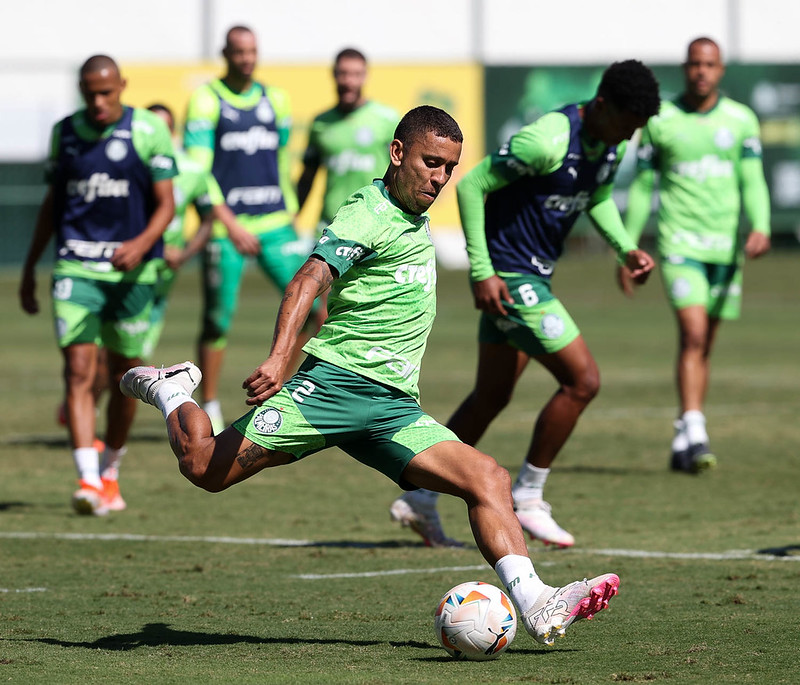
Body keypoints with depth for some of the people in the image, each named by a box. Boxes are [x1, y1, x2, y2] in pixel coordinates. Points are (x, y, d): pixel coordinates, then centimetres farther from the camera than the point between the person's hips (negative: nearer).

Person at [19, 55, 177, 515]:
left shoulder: (149, 132, -3)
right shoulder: (66, 133, 7)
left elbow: (166, 205, -4)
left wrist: (141, 244, -23)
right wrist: (30, 266, 18)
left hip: (132, 271, -1)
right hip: (75, 267, 1)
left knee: (124, 376, 8)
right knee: (79, 371, -14)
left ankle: (111, 474, 28)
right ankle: (88, 481, -20)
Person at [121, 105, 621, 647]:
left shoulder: (417, 221, 21)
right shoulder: (368, 215, -8)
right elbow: (309, 281, -24)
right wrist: (279, 358, -38)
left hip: (394, 409, 7)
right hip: (338, 378, -7)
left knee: (489, 480, -12)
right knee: (205, 467, -13)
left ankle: (536, 605, -23)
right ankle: (171, 392, 19)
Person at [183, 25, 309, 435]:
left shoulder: (275, 100, 12)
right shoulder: (206, 101, -4)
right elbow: (195, 171, -11)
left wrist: (290, 215, 21)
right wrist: (228, 225, -19)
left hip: (275, 224, 4)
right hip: (226, 228, -4)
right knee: (217, 321, -1)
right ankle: (209, 411, 13)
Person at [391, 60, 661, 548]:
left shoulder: (614, 143, 2)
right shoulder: (548, 140, -24)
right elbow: (471, 186, -19)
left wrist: (627, 248, 4)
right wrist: (481, 272, -20)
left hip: (533, 276, 9)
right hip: (508, 276, -9)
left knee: (492, 396, 15)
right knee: (583, 380, -10)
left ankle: (420, 495, 24)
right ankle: (528, 498, 2)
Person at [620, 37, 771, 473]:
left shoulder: (741, 120, 5)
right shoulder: (660, 121, 1)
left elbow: (753, 182, 1)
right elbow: (642, 187, 7)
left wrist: (760, 228, -18)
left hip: (726, 247, 3)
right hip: (680, 244, -3)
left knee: (704, 345, 8)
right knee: (693, 335, -19)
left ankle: (682, 445, 16)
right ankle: (695, 435, -25)